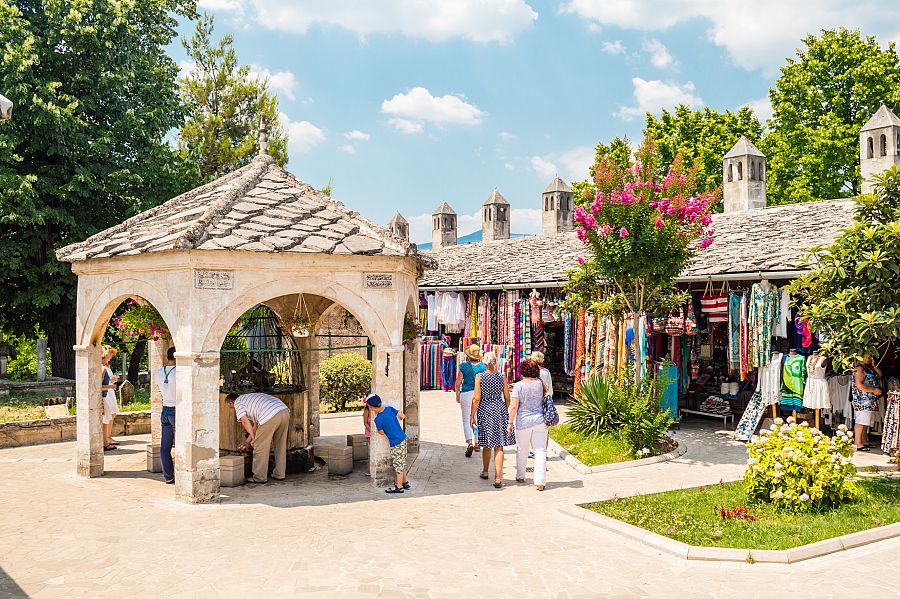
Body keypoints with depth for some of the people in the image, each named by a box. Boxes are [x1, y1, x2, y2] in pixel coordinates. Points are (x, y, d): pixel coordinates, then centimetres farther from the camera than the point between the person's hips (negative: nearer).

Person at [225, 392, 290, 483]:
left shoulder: (238, 402, 14)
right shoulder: (249, 398, 38)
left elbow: (245, 421, 0)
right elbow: (255, 424, 36)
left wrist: (254, 438, 7)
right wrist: (247, 441, 37)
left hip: (271, 416, -9)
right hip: (285, 411, 9)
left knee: (260, 447, 6)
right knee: (280, 445, 20)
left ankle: (259, 477, 13)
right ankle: (279, 474, 29)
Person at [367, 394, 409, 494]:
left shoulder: (378, 419, -18)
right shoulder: (389, 408, -3)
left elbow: (381, 432, -4)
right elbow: (403, 416, 0)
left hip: (396, 443, -7)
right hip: (403, 439, 7)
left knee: (398, 464, 2)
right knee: (401, 463, 19)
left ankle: (399, 487, 10)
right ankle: (405, 483, 28)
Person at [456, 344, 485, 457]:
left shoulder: (463, 366, -5)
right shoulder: (483, 366, -2)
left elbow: (458, 382, -2)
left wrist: (457, 395, 10)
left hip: (466, 394, -2)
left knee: (466, 420, 4)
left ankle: (469, 442, -15)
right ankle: (477, 444, 23)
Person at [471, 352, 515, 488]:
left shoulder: (479, 377, -5)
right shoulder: (502, 377, 0)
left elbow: (477, 398, -8)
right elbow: (507, 398, 5)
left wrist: (473, 415, 0)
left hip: (484, 411, 0)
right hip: (500, 410, 0)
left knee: (486, 444, 16)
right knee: (499, 446, 0)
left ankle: (485, 472, 34)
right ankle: (498, 478, -5)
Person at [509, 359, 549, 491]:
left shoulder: (518, 386, -10)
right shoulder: (540, 383, -1)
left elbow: (514, 406, -12)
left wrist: (510, 423, -5)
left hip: (523, 422, -2)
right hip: (540, 420, 2)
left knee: (522, 450, 15)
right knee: (540, 451, 3)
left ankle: (520, 476, 31)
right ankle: (540, 482, -2)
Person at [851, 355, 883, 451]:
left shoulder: (869, 368, 17)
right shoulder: (859, 369, -13)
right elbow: (859, 386, -19)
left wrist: (874, 365, 5)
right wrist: (874, 390, -16)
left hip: (870, 400, 10)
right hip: (862, 400, -10)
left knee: (866, 423, 14)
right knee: (860, 422, -8)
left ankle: (864, 442, 22)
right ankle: (858, 444, -7)